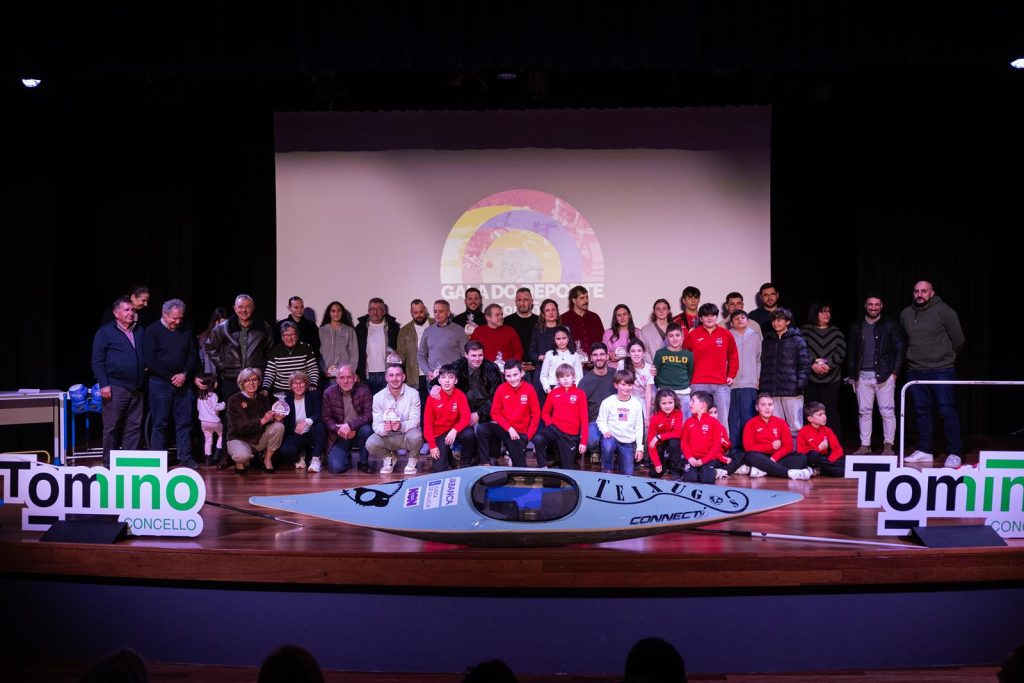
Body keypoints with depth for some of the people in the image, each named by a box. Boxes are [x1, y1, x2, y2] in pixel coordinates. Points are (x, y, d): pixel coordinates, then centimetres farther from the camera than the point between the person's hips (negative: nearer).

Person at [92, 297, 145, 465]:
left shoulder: (139, 332, 16)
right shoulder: (105, 332, 0)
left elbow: (145, 357, 24)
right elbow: (97, 361, -4)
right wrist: (103, 384, -12)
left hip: (136, 389, 5)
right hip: (115, 387, -5)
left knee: (134, 427, 6)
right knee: (111, 428, 1)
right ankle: (109, 464, 8)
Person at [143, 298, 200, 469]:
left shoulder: (185, 332, 10)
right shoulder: (152, 331, -3)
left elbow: (193, 355, 11)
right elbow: (149, 360, -10)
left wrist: (184, 374, -7)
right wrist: (171, 377, -11)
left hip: (183, 383, 4)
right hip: (160, 383, -4)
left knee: (184, 421, 4)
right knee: (160, 423, 0)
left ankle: (185, 457, 10)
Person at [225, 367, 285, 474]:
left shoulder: (263, 398, 3)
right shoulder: (234, 400, -11)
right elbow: (239, 427, -21)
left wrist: (277, 417, -25)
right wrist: (262, 421, -32)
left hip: (260, 439, 4)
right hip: (239, 439, -4)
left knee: (278, 426, -22)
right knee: (243, 456, -38)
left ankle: (268, 459, -6)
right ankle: (241, 462, 1)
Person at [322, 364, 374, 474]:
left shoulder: (364, 390, -9)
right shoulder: (329, 393, -3)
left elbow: (369, 415, -17)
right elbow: (325, 417, -3)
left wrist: (350, 425, -30)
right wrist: (338, 429, -22)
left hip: (359, 431, -1)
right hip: (340, 436, 1)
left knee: (366, 429, -36)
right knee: (335, 467, -19)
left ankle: (363, 463, -10)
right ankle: (347, 458, 20)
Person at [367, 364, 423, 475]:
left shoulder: (413, 394, -12)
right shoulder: (378, 397, -7)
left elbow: (415, 420, -16)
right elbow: (376, 424, -10)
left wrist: (401, 426, -38)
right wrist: (384, 428, -36)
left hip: (407, 433, -2)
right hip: (387, 437, 2)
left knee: (415, 436, -36)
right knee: (370, 444, -27)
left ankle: (412, 460, 0)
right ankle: (389, 457, 9)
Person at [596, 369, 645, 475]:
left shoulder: (636, 404, 0)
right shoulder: (608, 402, -7)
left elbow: (639, 427, 5)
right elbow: (601, 420, -2)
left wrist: (640, 447, 3)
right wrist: (605, 431, -23)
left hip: (628, 442, 2)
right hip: (611, 436, -2)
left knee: (628, 474, 0)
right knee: (607, 447, -39)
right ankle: (607, 470, -10)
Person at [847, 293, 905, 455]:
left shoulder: (891, 325, 2)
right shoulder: (857, 326, 11)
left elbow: (900, 349, 1)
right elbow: (851, 351, 13)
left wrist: (895, 372, -7)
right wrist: (852, 374, 7)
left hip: (884, 375, -3)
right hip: (863, 375, 3)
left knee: (887, 412, -2)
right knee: (864, 412, 6)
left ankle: (888, 446, 3)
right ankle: (864, 446, 11)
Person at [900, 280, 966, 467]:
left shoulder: (944, 311, -6)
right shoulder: (906, 314, 8)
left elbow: (958, 339, 1)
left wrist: (946, 357, 10)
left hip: (941, 370, -5)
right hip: (915, 370, 5)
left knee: (947, 412, -5)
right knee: (922, 412, 10)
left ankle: (954, 454, -2)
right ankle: (925, 451, 18)